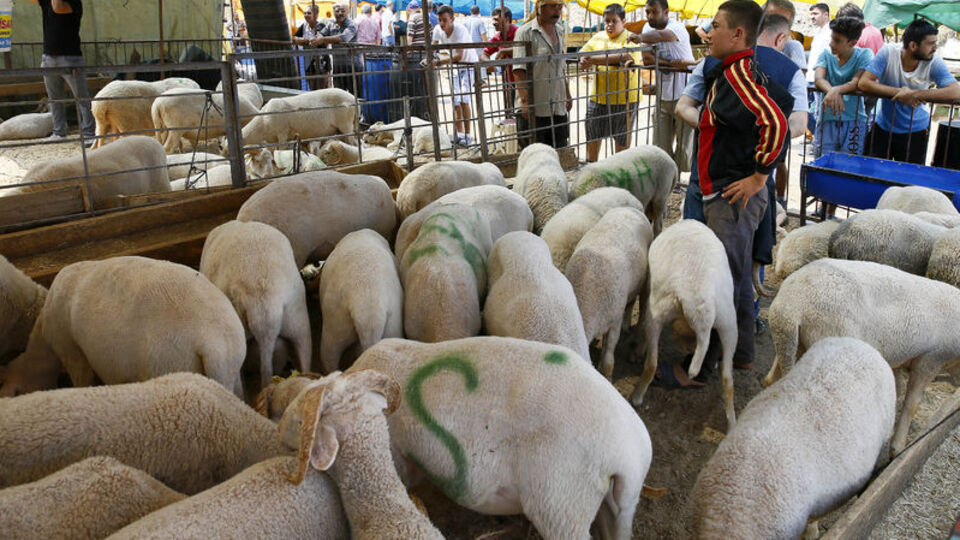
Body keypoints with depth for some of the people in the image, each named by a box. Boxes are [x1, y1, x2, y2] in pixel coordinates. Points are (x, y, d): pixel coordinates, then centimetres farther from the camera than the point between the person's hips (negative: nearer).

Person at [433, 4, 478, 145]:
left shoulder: (460, 30, -29)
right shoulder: (438, 30, -12)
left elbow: (459, 55, -38)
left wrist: (439, 62, -44)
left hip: (469, 65, -6)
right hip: (455, 66, 6)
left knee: (464, 99, -18)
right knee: (455, 101, 4)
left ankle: (467, 135, -13)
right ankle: (459, 134, 15)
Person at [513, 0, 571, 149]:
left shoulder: (559, 31, 15)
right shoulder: (525, 32, -8)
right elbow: (519, 70, -15)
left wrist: (567, 94, 22)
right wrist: (525, 100, -23)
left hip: (558, 107, 7)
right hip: (533, 108, -7)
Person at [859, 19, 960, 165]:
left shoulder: (934, 62, -13)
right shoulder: (888, 52, -15)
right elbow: (863, 83, -22)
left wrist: (914, 94, -33)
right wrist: (899, 92, -29)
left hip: (915, 132, 1)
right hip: (882, 128, 0)